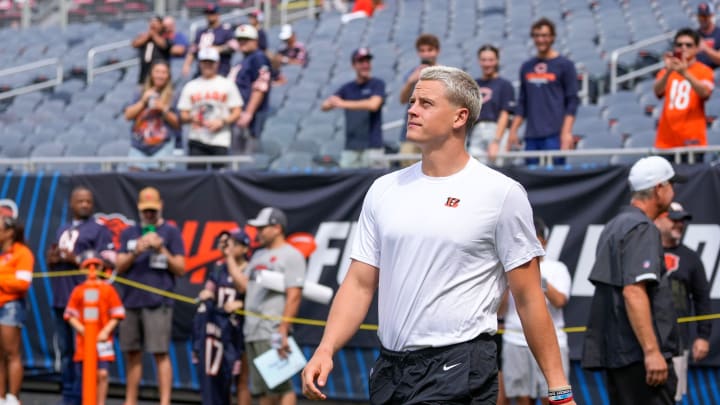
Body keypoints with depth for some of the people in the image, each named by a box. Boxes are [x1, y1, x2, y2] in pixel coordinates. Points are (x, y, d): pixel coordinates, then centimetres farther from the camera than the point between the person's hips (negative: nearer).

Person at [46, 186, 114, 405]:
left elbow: (108, 263, -10)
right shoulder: (62, 231, 22)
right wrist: (52, 260, 3)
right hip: (61, 300, 7)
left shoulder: (99, 230, 0)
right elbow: (53, 263, 27)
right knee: (65, 350, 10)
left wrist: (76, 259, -15)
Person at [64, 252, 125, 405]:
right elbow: (70, 315, 6)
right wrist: (81, 329, -9)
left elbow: (117, 315, 3)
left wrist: (106, 331, -9)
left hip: (102, 339, -1)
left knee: (102, 374, -10)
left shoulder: (108, 289, 3)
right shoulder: (78, 291, 6)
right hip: (84, 339, 1)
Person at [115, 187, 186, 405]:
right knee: (132, 354, 8)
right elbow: (120, 267, 10)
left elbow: (180, 269, 2)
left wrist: (162, 250, -12)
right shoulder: (129, 233, 16)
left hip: (158, 303, -4)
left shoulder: (171, 232, 5)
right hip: (130, 301, 4)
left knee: (160, 353, -9)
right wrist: (135, 252, -7)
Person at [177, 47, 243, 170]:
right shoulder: (191, 86, 14)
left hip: (220, 141, -1)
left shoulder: (227, 85, 10)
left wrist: (222, 122, -12)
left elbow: (236, 113, 6)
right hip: (197, 141, 1)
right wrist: (192, 118, -11)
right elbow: (183, 116, 11)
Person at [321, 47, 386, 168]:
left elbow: (373, 105, -15)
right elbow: (324, 106, 11)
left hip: (371, 146, -4)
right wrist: (331, 102, -15)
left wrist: (343, 104, -11)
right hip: (351, 146, 4)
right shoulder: (347, 88, 15)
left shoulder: (377, 84, 3)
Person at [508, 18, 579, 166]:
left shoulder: (565, 65, 2)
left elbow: (572, 101, -3)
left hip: (554, 135, -5)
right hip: (531, 135, 5)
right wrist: (513, 130, 12)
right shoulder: (526, 67, 17)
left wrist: (566, 132, -13)